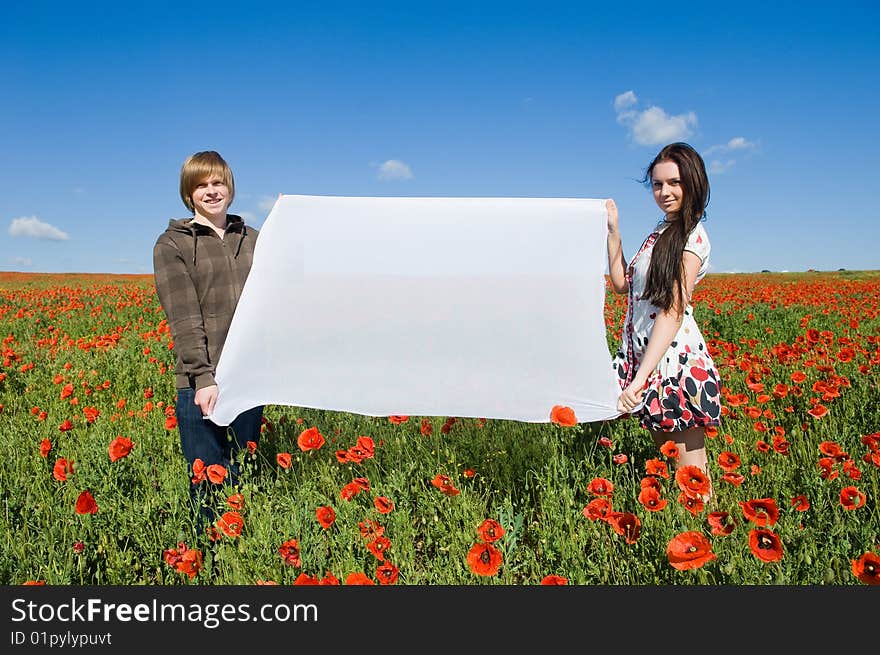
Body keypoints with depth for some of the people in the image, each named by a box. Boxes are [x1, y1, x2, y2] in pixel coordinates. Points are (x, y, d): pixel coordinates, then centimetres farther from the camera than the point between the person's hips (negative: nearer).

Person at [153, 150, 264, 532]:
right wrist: (203, 378, -18)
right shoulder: (171, 244, 2)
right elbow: (183, 318, -9)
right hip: (202, 382, -3)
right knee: (210, 486, 2)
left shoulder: (252, 239, 14)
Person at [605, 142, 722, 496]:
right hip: (648, 360, 9)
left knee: (689, 471, 1)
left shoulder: (691, 236, -12)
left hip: (674, 360, -9)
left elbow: (673, 312, -21)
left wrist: (639, 379, -28)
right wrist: (613, 232, 8)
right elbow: (622, 284, 14)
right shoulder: (662, 231, 14)